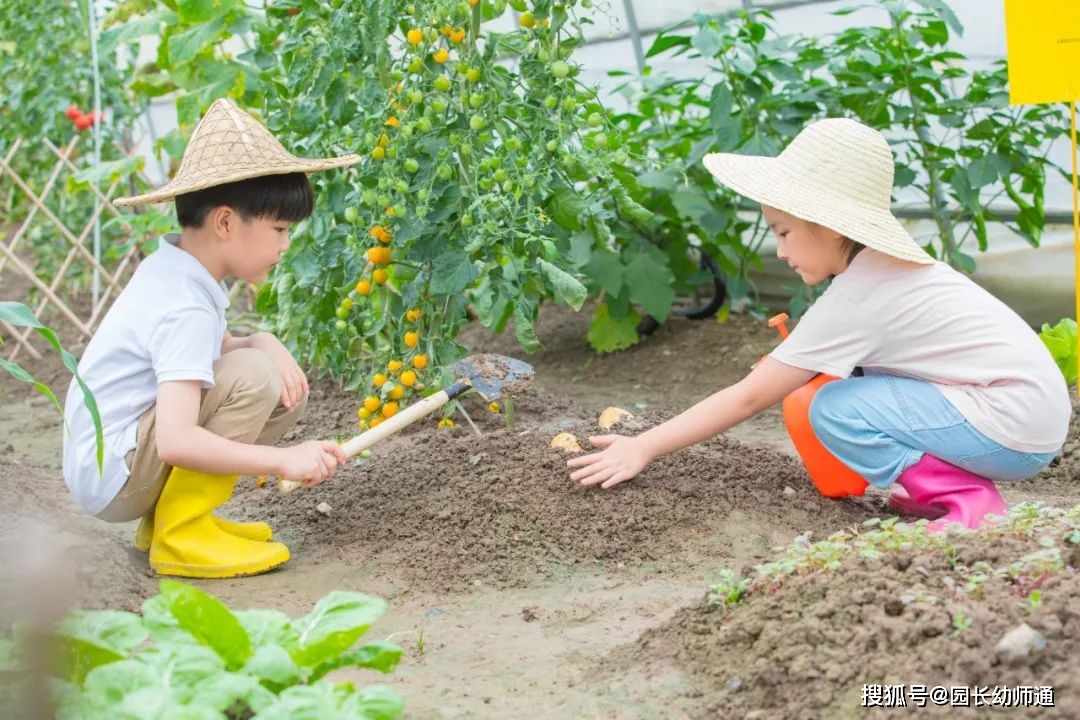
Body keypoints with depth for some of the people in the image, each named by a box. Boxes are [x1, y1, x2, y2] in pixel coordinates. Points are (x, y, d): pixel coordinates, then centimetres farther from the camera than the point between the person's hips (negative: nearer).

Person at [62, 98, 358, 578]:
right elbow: (175, 441, -34)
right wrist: (282, 460, -32)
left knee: (287, 387, 6)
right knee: (251, 376, -24)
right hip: (110, 477, -10)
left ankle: (169, 517, 9)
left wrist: (264, 343, -5)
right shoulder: (184, 310, -25)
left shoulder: (170, 269, 4)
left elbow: (219, 348, 17)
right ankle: (180, 536, -14)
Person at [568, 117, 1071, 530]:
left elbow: (750, 397, -15)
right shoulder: (888, 265, 10)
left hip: (1015, 428, -9)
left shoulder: (854, 299, -16)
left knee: (834, 408, -13)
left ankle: (968, 499, -10)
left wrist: (645, 447, -11)